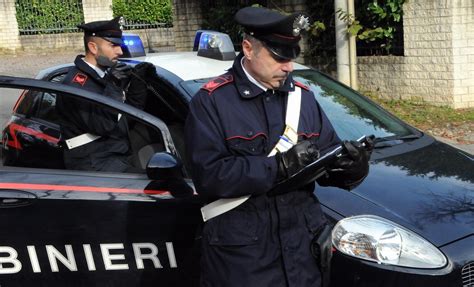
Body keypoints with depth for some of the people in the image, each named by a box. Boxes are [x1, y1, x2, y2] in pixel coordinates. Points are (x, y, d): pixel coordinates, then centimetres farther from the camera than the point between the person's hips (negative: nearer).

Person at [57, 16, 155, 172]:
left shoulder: (105, 74, 12)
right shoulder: (76, 84, -13)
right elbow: (101, 125, -22)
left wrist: (138, 81, 3)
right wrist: (113, 87, -25)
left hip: (118, 155, 8)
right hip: (93, 164, -8)